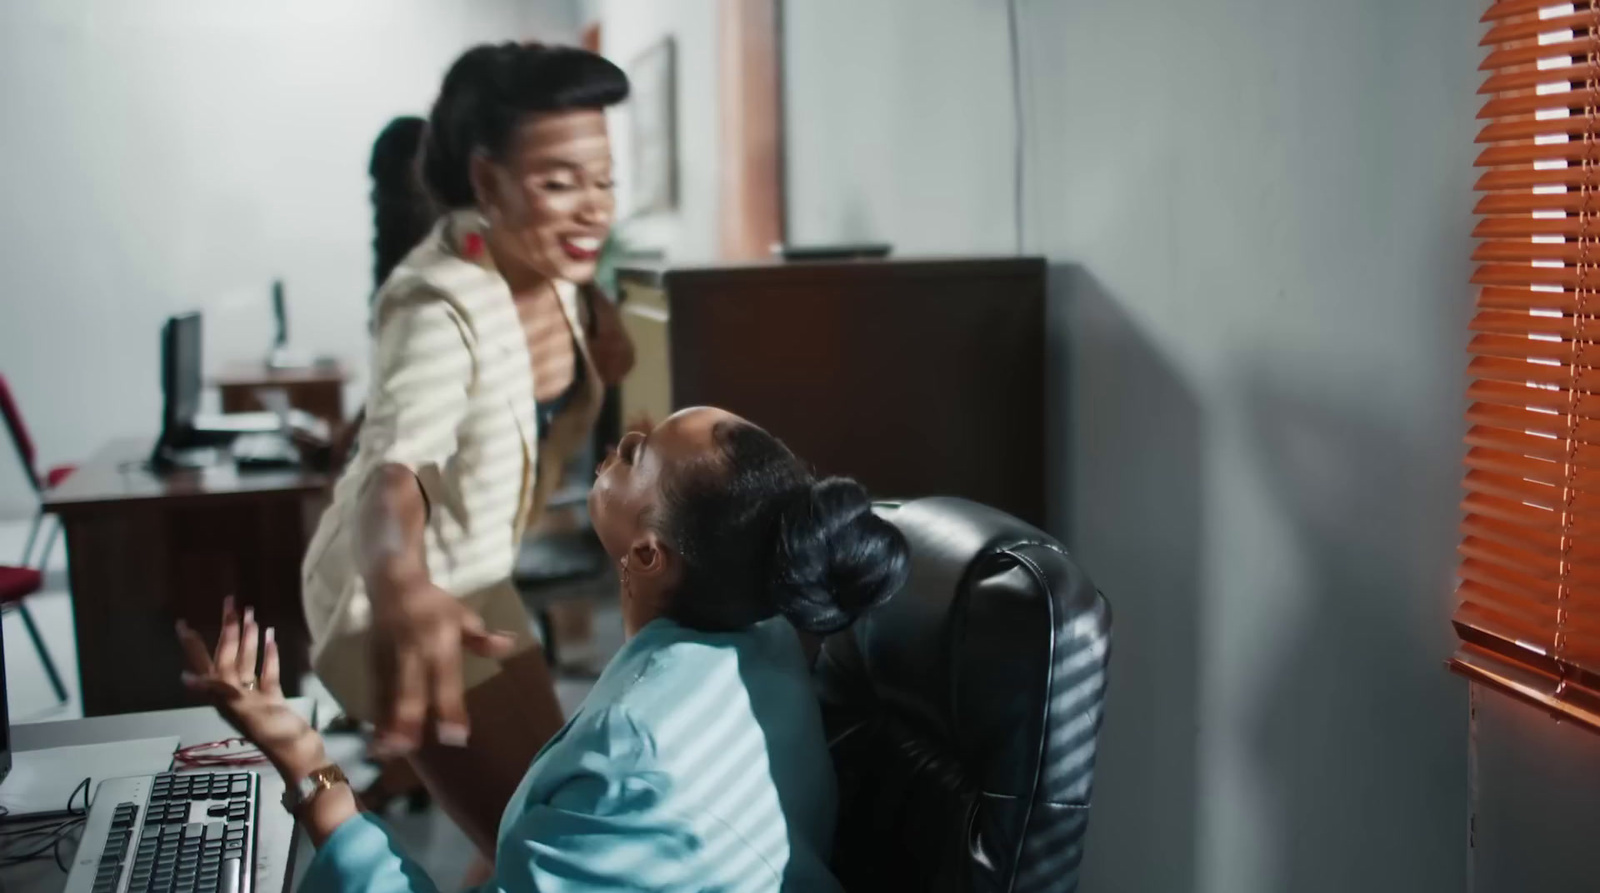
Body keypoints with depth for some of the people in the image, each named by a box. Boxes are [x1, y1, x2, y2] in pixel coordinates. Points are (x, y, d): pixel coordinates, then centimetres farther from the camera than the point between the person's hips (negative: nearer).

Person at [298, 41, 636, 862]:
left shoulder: (544, 268, -12)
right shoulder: (441, 309, -36)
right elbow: (401, 459, -55)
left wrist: (597, 336, -11)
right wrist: (405, 584, -75)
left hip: (473, 569, 8)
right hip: (410, 588, -8)